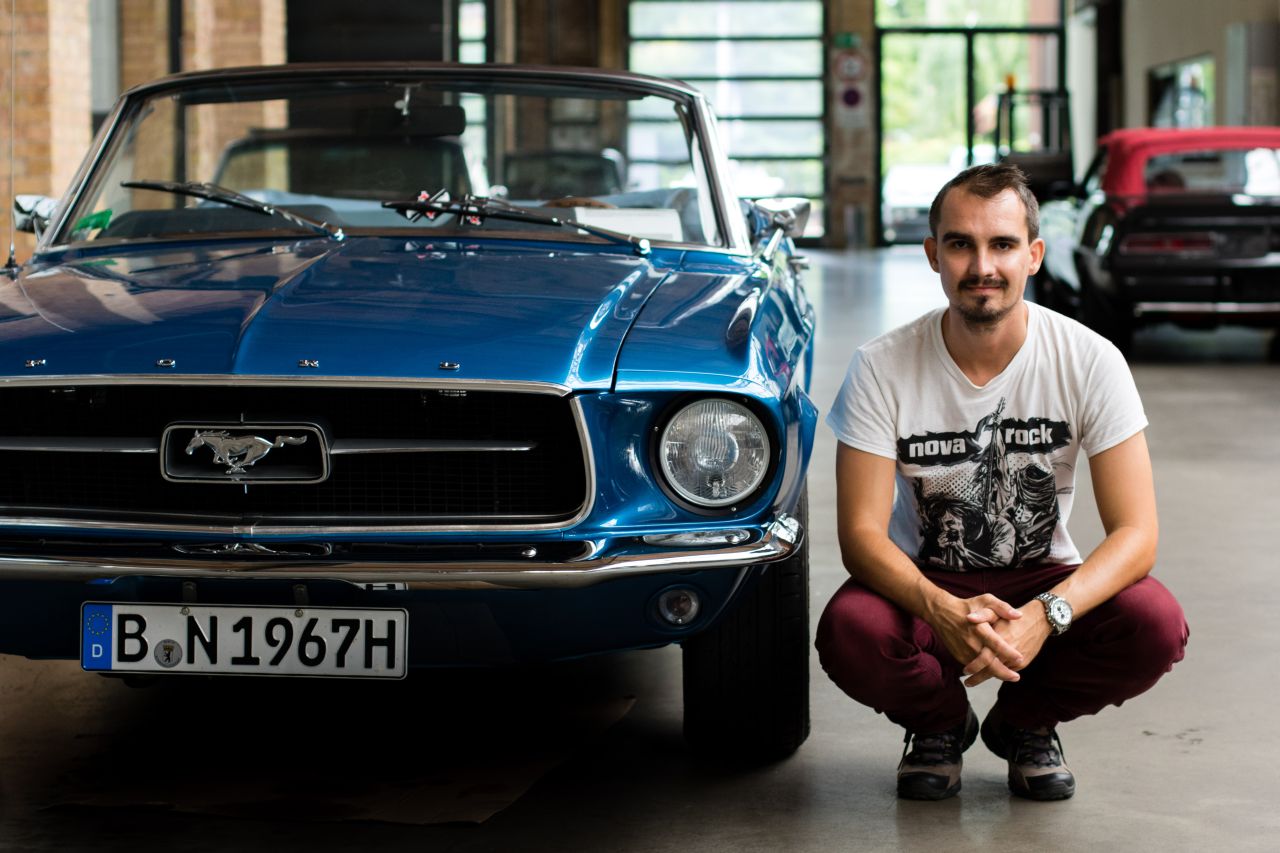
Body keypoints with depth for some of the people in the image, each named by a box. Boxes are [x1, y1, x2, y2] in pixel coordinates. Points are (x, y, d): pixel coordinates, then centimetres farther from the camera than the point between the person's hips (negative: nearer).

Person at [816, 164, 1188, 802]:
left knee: (1156, 624, -29)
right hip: (924, 583, -1)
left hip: (1046, 580, 1)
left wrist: (1046, 616, -37)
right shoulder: (881, 368, -15)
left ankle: (1025, 724, 5)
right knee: (848, 633, -34)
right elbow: (861, 533, -18)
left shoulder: (1090, 361, -15)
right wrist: (943, 612, -39)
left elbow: (1135, 533, -18)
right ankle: (940, 724, 5)